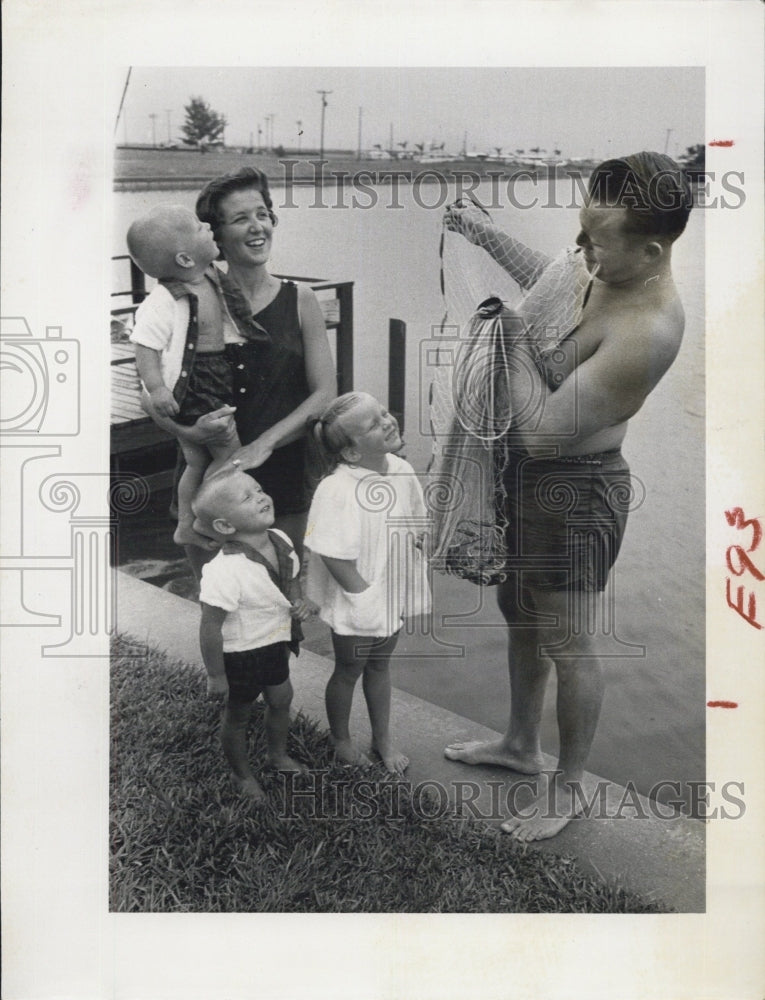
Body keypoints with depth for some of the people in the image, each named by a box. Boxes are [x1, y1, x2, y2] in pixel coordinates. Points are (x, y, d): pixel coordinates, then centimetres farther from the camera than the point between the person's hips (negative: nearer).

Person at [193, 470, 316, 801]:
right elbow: (210, 627, -27)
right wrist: (216, 676, -18)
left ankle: (278, 754, 55)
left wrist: (299, 602, -10)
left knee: (281, 698, 26)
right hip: (241, 653, -7)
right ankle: (242, 775, 44)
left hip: (275, 641, 7)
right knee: (238, 714, 17)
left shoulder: (280, 540, -13)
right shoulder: (224, 572, -36)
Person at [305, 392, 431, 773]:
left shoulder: (401, 471, -6)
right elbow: (334, 558, -26)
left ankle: (383, 738, 42)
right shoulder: (336, 490, -28)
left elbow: (417, 530, 7)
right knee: (349, 670, 16)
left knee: (380, 664, 23)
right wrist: (366, 597, -19)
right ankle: (342, 741, 39)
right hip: (356, 607, -6)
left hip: (393, 596, 6)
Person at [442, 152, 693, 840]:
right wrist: (489, 235, 10)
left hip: (574, 493, -10)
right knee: (524, 619, 25)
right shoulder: (619, 276, -3)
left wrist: (514, 338, -19)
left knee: (571, 645, 10)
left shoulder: (645, 332, -31)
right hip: (537, 477, 10)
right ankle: (521, 744, 47)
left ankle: (568, 787, 33)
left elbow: (543, 430, -29)